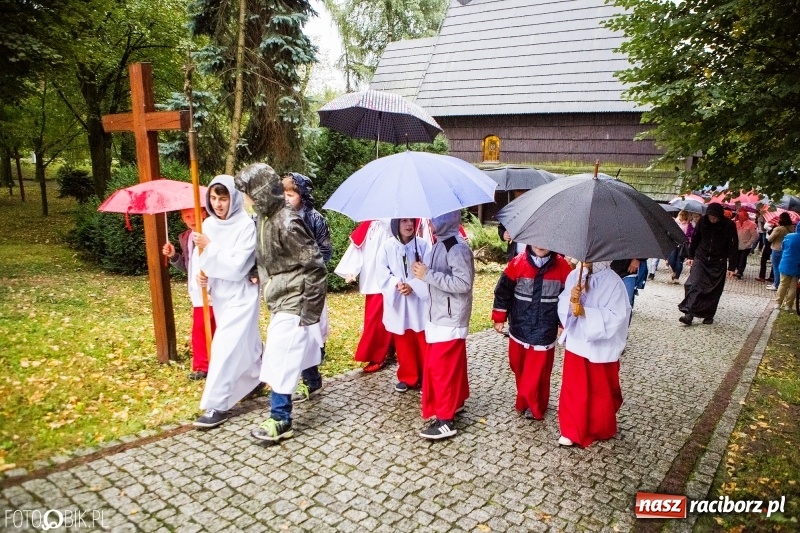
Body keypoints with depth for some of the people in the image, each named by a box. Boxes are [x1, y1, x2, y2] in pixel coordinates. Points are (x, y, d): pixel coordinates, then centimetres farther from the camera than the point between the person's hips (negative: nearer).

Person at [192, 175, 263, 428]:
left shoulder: (246, 225, -17)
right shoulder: (209, 224, 1)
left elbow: (237, 267, -22)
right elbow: (200, 257, 8)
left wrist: (209, 247, -24)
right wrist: (201, 274, -13)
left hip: (241, 295, -7)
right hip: (219, 294, 7)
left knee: (226, 347, -10)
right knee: (245, 342, 21)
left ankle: (217, 406, -2)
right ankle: (253, 380, 42)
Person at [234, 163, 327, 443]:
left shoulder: (286, 222, -23)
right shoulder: (266, 218, 4)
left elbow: (315, 268, -23)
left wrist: (310, 311, -21)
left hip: (293, 302, -9)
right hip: (280, 300, 9)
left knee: (280, 359, -4)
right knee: (299, 349, 23)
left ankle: (280, 420, 6)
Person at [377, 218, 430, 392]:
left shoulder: (422, 245, -7)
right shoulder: (388, 247, -4)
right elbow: (382, 273, -4)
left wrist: (412, 285, -20)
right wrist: (397, 284, -20)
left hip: (419, 300, -1)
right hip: (397, 301, 1)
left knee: (424, 341, 4)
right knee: (403, 342, 12)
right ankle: (407, 377, 28)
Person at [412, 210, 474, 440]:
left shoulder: (457, 248, -20)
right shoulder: (440, 244, 9)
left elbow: (463, 283, -27)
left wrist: (427, 275, -25)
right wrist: (424, 272, -1)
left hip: (450, 318, -9)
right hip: (440, 314, 9)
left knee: (442, 367, -4)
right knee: (452, 363, 20)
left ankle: (445, 420, 6)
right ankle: (456, 401, 36)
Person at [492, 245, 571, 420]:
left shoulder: (561, 266, -7)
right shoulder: (517, 263, -7)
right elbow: (503, 291, 0)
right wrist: (499, 318, 1)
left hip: (544, 332, -2)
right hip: (519, 328, 2)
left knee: (537, 372, 5)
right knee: (518, 368, 15)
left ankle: (534, 407, 26)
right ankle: (524, 401, 37)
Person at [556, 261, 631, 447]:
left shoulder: (614, 283, -16)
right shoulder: (574, 275, -2)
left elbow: (616, 317, -20)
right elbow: (562, 306, 0)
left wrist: (586, 312, -28)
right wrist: (571, 299, -21)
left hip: (601, 346, -4)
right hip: (576, 342, 4)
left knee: (601, 390, 14)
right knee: (573, 388, 12)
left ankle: (601, 429, 37)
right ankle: (571, 430, 28)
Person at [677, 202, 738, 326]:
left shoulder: (729, 225, -11)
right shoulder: (702, 221, -5)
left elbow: (733, 246, -8)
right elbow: (695, 239, 7)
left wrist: (732, 267, -9)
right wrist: (691, 256, 9)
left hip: (718, 263, -1)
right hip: (701, 259, 1)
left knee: (714, 291, 5)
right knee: (694, 285, -12)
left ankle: (709, 316, 18)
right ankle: (689, 314, -15)